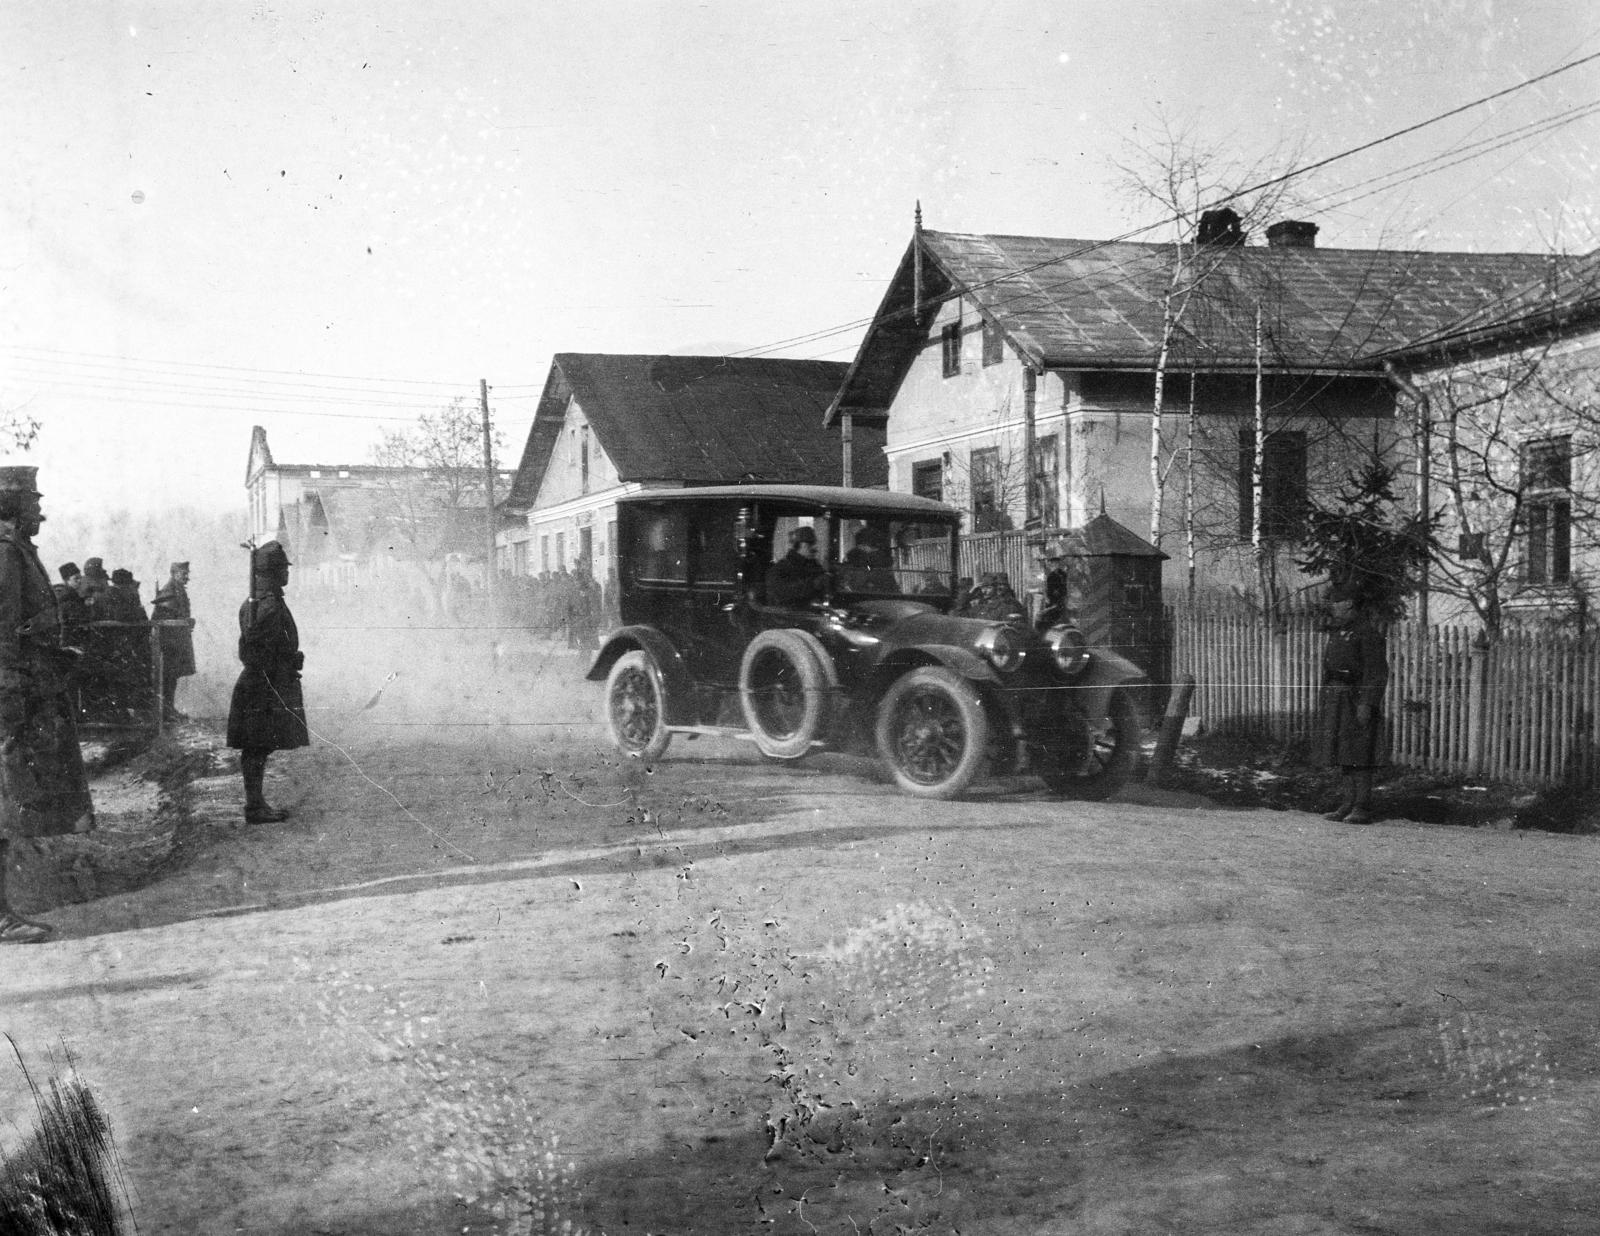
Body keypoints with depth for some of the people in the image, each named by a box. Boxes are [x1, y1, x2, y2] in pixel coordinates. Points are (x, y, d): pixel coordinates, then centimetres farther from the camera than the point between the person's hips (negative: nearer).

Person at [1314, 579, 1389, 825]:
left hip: (1357, 700, -9)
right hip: (1336, 701, 9)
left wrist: (1366, 704, -22)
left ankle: (1362, 809, -7)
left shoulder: (1366, 631, -11)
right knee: (1342, 755, 8)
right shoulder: (1337, 632, 16)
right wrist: (1324, 703, 19)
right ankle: (1348, 805, 12)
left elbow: (1377, 671, -16)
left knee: (1358, 756, -9)